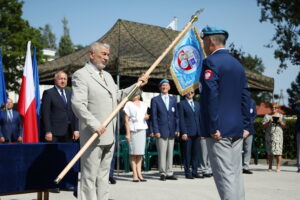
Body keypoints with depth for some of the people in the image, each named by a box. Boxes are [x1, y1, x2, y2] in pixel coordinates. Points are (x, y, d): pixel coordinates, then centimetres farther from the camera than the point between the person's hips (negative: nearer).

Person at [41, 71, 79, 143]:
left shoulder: (70, 94, 16)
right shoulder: (48, 93, 0)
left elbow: (74, 113, 14)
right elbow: (45, 114, -6)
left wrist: (76, 130, 5)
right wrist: (48, 131, -13)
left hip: (68, 133, 5)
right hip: (54, 132, -5)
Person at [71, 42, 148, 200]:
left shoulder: (107, 75, 19)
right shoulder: (81, 75, -8)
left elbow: (119, 95, 29)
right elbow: (78, 104, -18)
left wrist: (137, 85, 19)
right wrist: (95, 125, -24)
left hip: (109, 135, 8)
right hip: (93, 134, -8)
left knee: (103, 175, 13)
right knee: (90, 176, -4)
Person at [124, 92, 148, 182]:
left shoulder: (142, 104, 16)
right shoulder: (128, 104, -1)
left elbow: (145, 115, 28)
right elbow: (126, 120, -5)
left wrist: (147, 117, 3)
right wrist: (127, 133, -13)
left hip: (142, 129, 5)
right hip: (133, 130, -5)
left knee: (140, 152, 4)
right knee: (133, 153, -5)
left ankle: (139, 174, 6)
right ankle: (135, 175, -3)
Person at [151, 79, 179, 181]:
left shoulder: (173, 99, 15)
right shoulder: (155, 100, 3)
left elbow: (176, 115, 14)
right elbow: (154, 117, -2)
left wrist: (177, 129, 6)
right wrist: (156, 131, -9)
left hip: (171, 131, 4)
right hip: (161, 131, -4)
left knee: (170, 153, 7)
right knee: (162, 153, -5)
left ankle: (169, 173, 13)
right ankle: (163, 173, 3)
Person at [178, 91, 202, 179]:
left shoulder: (197, 104, 18)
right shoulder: (181, 104, 1)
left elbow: (200, 118, 18)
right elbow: (181, 119, -5)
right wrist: (183, 132, -13)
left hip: (197, 132, 5)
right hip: (187, 133, -5)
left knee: (196, 153, 7)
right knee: (187, 153, -1)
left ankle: (195, 172, 14)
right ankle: (188, 172, 6)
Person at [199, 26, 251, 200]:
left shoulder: (211, 62, -9)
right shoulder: (237, 64, 16)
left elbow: (211, 96, -17)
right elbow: (245, 96, 14)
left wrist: (213, 128, -17)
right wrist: (246, 125, 15)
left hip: (219, 131, -8)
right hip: (237, 130, 8)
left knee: (225, 176, -6)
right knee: (236, 174, 12)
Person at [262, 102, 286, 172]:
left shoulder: (281, 116, 13)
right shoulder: (267, 116, 12)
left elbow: (284, 126, 10)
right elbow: (263, 126, 5)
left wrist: (281, 122, -9)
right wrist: (269, 122, -11)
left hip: (278, 135, 0)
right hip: (269, 135, 1)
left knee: (278, 151, -8)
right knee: (270, 152, 0)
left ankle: (278, 166, -4)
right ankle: (270, 167, 6)